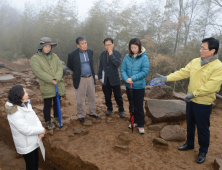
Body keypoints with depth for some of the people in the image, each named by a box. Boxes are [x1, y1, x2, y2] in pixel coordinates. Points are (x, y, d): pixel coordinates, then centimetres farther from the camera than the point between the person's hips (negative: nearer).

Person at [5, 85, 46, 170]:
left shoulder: (25, 104, -3)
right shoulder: (15, 113, -30)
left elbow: (34, 117, -3)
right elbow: (26, 129, -30)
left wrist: (40, 132, -15)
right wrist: (41, 130, -17)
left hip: (33, 141, 8)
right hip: (26, 145, -8)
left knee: (35, 161, 26)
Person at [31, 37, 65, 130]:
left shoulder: (54, 56, 8)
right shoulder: (35, 58, -5)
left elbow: (60, 67, -2)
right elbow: (38, 72, -16)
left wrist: (56, 79, -18)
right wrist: (51, 80, -19)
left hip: (58, 85, 4)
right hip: (47, 87, -4)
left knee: (57, 103, 15)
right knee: (47, 105, 6)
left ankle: (56, 119, 34)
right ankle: (48, 122, 24)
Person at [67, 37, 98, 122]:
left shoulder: (90, 52, 2)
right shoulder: (72, 54, -12)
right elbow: (69, 65, 5)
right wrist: (77, 71, 8)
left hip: (90, 77, 4)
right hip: (80, 79, -4)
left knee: (92, 97, 15)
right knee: (80, 99, 5)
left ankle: (92, 112, 33)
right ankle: (81, 115, 22)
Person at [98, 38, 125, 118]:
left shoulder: (117, 54, -6)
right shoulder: (102, 54, 5)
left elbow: (118, 64, -24)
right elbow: (100, 66, 10)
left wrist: (111, 54, -23)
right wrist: (100, 76, 6)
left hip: (114, 79, -3)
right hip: (105, 79, 3)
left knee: (118, 96, 6)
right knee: (107, 96, 14)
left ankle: (121, 110, 24)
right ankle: (109, 109, 34)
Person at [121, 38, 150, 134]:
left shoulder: (144, 57, -12)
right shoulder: (127, 57, -1)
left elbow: (145, 72, -17)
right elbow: (123, 69, -2)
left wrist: (133, 78, -22)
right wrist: (126, 79, -20)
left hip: (139, 86, -4)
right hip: (128, 86, 4)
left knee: (139, 106, 5)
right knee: (132, 105, 18)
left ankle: (141, 125, 22)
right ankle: (134, 121, 36)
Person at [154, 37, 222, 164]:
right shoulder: (195, 61, 1)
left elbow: (211, 86, -25)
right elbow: (183, 73, -2)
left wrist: (193, 94, -24)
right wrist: (166, 78, -12)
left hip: (204, 104, -6)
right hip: (191, 100, 6)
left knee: (202, 128, 9)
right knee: (190, 124, 21)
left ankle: (203, 151, 30)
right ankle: (189, 144, 42)